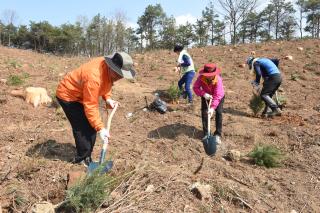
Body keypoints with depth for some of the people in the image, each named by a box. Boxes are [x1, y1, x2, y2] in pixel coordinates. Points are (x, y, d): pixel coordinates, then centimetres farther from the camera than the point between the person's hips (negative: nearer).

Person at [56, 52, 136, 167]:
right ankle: (82, 158, 4)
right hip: (68, 95, -9)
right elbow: (90, 106, -35)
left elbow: (106, 84, 9)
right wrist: (100, 128, -33)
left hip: (82, 95, 9)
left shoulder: (110, 70, -13)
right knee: (82, 127, -11)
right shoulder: (94, 77, -39)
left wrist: (108, 98, -9)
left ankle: (86, 156, 21)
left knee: (91, 126, 8)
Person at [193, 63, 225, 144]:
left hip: (218, 96, -2)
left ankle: (218, 134, 0)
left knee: (219, 113, -11)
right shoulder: (201, 78, -30)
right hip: (206, 96, 3)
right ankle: (205, 134, 9)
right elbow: (195, 87, -26)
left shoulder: (218, 80, -38)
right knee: (204, 112, -4)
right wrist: (203, 94, -43)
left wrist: (212, 108, -51)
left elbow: (217, 96, -42)